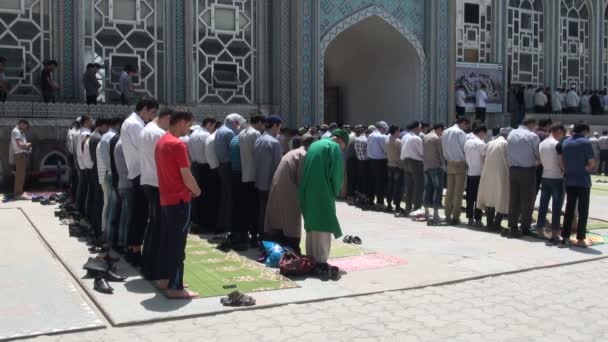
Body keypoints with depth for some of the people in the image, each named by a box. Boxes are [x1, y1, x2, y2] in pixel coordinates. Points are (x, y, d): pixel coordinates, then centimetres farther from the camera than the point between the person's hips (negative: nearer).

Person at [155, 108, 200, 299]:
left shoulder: (160, 142, 11)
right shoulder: (178, 145, -16)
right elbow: (186, 176, -17)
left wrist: (190, 189, 15)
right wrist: (197, 191, 1)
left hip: (165, 198, 9)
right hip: (180, 199, -9)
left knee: (168, 241, 15)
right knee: (178, 244, -4)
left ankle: (167, 279, 23)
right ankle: (175, 288, -1)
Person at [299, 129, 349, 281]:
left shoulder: (314, 145, 20)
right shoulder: (334, 147, -3)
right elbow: (336, 174, -11)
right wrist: (334, 193, 3)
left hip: (307, 193, 8)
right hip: (322, 195, -8)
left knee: (312, 226, 14)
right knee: (323, 227, -7)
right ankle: (321, 265, -10)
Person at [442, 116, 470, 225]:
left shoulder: (445, 132, 10)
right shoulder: (460, 133, -11)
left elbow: (444, 148, 9)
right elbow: (465, 148, -11)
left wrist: (447, 158, 11)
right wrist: (466, 160, 2)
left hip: (449, 164, 6)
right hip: (460, 164, -6)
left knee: (450, 190, 10)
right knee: (458, 192, -3)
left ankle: (448, 216, 12)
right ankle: (455, 217, -4)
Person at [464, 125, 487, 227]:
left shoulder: (467, 143, 9)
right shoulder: (481, 143, -11)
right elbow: (484, 158, -12)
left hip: (469, 173, 6)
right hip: (479, 173, -6)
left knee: (470, 198, 9)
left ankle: (470, 219, 14)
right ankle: (477, 220, -1)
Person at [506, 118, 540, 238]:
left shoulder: (511, 134, 6)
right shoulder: (533, 136, -9)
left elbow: (508, 152, 6)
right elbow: (538, 155, -6)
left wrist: (514, 162, 12)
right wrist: (536, 162, 13)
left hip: (513, 169, 5)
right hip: (527, 170, -5)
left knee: (513, 199, 8)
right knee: (527, 200, 4)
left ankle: (513, 228, 9)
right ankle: (525, 228, 8)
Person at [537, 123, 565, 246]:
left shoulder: (541, 144, 7)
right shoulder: (557, 144, -13)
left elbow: (540, 162, 9)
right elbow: (561, 163, -13)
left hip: (545, 177, 6)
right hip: (556, 178, -6)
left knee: (543, 205, 11)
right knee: (556, 207, -2)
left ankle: (540, 231, 16)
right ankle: (554, 235, -3)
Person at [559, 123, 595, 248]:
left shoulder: (565, 143, 4)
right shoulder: (585, 143, -12)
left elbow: (562, 162, 7)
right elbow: (592, 163, -11)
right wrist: (586, 168, 5)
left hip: (569, 181, 5)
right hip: (583, 181, -5)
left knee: (569, 209, 11)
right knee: (583, 210, 3)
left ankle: (565, 237, 10)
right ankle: (580, 239, 3)